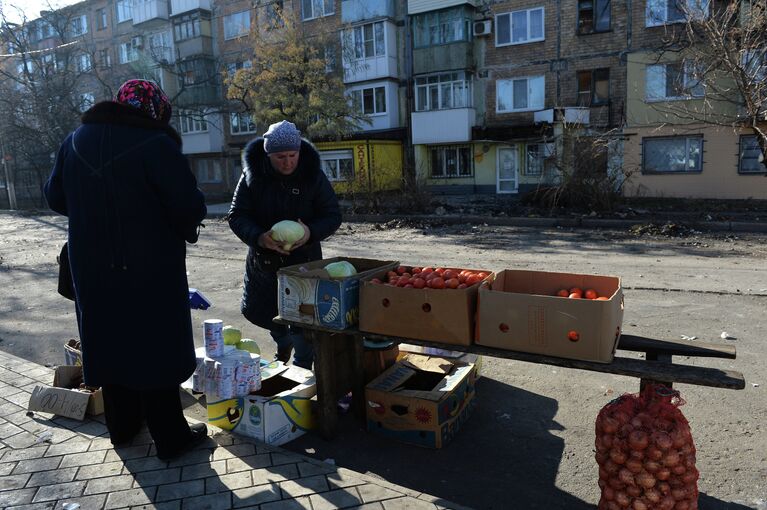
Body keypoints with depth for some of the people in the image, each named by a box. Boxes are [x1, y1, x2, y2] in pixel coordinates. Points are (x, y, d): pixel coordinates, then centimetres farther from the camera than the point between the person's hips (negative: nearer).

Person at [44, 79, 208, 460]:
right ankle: (170, 437, 15)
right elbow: (190, 207, -20)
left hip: (92, 268, 6)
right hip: (151, 270, -6)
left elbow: (55, 197, 12)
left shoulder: (76, 140, 4)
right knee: (154, 347, 4)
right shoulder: (156, 144, -17)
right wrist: (183, 227, 2)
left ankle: (121, 427, 33)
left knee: (110, 342, 18)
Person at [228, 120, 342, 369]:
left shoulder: (313, 175, -12)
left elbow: (333, 216, -8)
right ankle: (283, 339, 47)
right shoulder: (252, 175, -9)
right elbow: (236, 216, -10)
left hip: (303, 260, -2)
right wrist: (259, 237, -30)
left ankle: (302, 371, 26)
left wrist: (311, 232, -30)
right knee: (255, 311, 15)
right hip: (262, 260, 3)